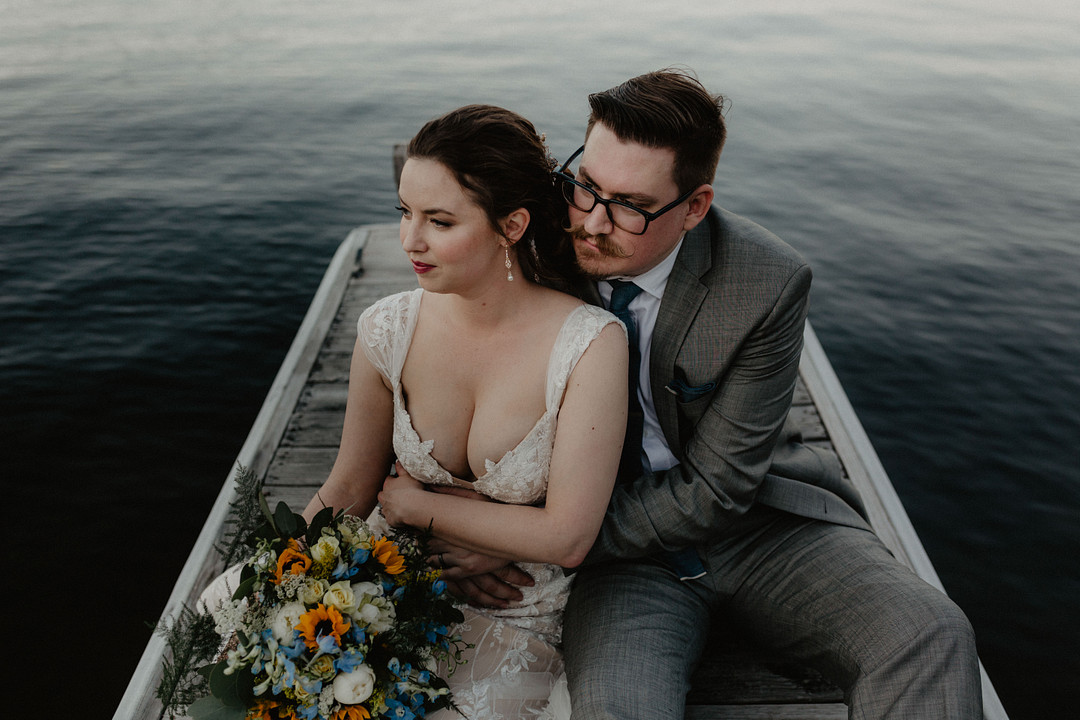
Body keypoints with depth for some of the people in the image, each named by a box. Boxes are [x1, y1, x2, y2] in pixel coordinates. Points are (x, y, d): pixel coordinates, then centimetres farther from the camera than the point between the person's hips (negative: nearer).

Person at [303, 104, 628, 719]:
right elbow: (348, 491, 3)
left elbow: (566, 539, -18)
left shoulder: (590, 344, -21)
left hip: (512, 619, -2)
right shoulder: (389, 330, -10)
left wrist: (418, 505, -10)